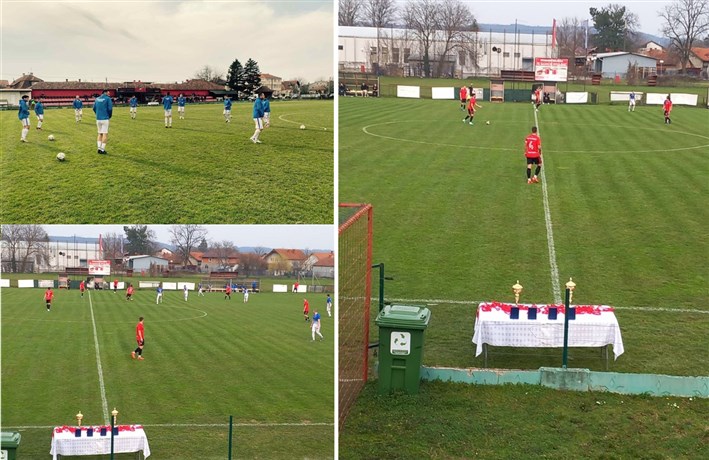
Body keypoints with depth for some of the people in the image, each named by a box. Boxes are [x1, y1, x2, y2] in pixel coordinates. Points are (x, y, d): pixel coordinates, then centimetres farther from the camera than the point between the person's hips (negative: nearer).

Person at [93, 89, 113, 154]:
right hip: (105, 119, -6)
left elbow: (94, 108, 13)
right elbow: (110, 109, -11)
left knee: (100, 133, 14)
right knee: (105, 134, -2)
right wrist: (110, 116, 6)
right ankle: (102, 149, -6)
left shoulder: (97, 99, 11)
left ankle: (99, 148, 7)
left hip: (98, 119, 6)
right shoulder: (108, 99, -6)